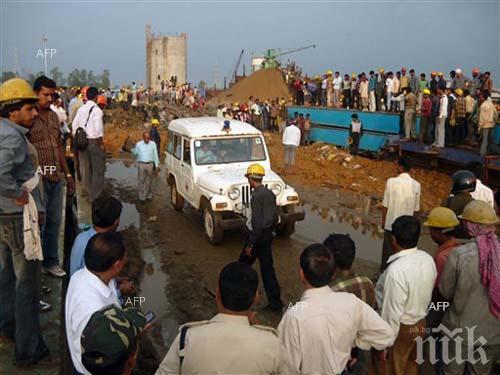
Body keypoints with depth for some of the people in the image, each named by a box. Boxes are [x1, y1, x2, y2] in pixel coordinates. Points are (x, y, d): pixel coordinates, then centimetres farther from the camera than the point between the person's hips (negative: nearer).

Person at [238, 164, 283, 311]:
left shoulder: (256, 196, -20)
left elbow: (256, 222, -23)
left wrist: (250, 244, -19)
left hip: (256, 236, -8)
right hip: (267, 236, 8)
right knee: (267, 268, 10)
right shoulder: (270, 193, 5)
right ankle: (275, 301, 11)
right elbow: (275, 217, 12)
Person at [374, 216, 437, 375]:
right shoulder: (428, 259, -9)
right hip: (420, 323, 7)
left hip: (401, 328, -7)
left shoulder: (397, 270, -32)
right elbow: (426, 292, 4)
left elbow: (392, 312, -26)